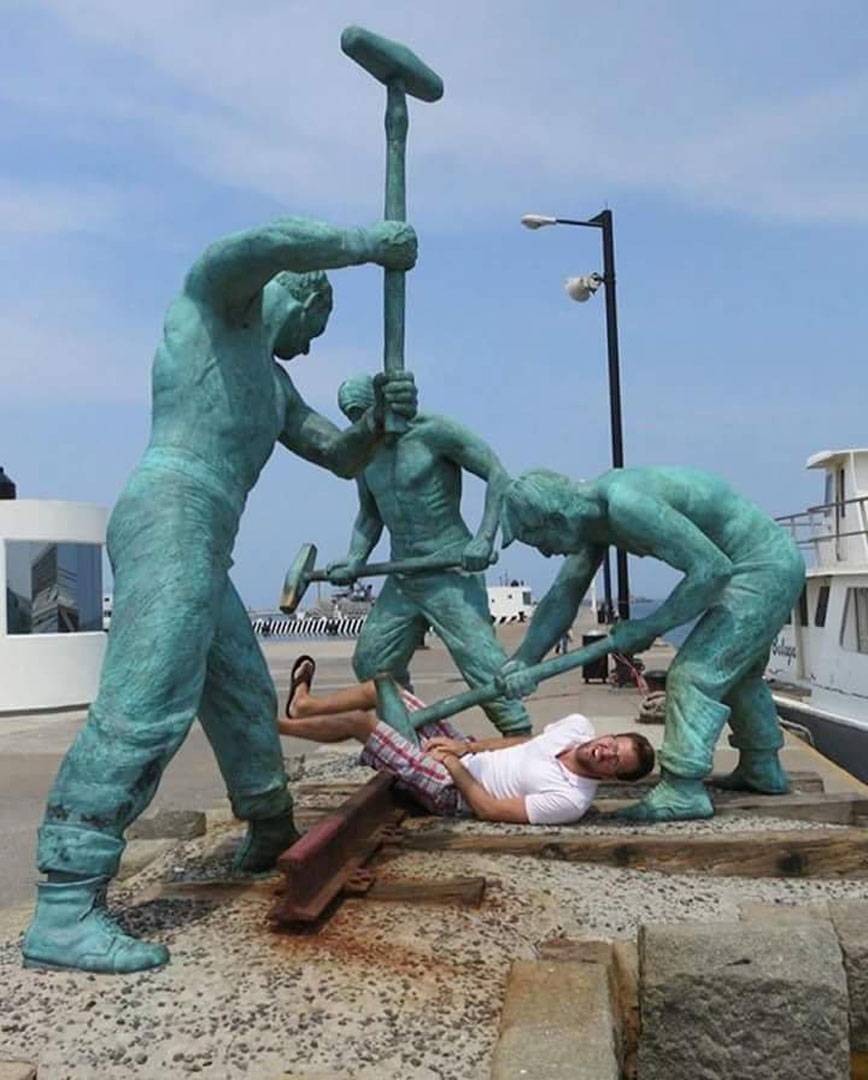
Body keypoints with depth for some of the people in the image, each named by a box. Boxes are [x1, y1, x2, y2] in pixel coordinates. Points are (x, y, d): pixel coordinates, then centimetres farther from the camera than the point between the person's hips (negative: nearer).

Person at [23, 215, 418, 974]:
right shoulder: (216, 297, 9)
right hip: (171, 519, -10)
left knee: (244, 698, 20)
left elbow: (342, 458, 26)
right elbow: (265, 244, -15)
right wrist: (366, 243, -5)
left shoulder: (273, 385, 31)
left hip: (197, 545, 10)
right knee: (146, 704, -20)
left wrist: (381, 416, 6)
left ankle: (271, 836, 38)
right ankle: (64, 911, -22)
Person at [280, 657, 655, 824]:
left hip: (452, 791, -7)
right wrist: (466, 747, -2)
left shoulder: (571, 800, -28)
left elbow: (488, 809, -25)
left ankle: (272, 725, 21)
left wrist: (453, 764, -17)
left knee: (357, 720, -6)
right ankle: (302, 705, 35)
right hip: (467, 754, 7)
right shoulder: (579, 725, -8)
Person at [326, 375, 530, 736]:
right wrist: (354, 560, 0)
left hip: (450, 574, -7)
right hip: (401, 580, 7)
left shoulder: (434, 432, -10)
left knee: (480, 660, -15)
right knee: (370, 664, 9)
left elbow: (498, 476, -12)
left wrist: (485, 537, -23)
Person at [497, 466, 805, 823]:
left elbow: (711, 568, -30)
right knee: (736, 672, 25)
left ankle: (683, 790, -10)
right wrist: (522, 660, -8)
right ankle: (762, 770, 39)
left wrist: (649, 628, -23)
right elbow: (563, 596, 2)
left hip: (761, 570, -10)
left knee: (695, 673, -12)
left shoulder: (626, 505, -30)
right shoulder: (590, 512, 1)